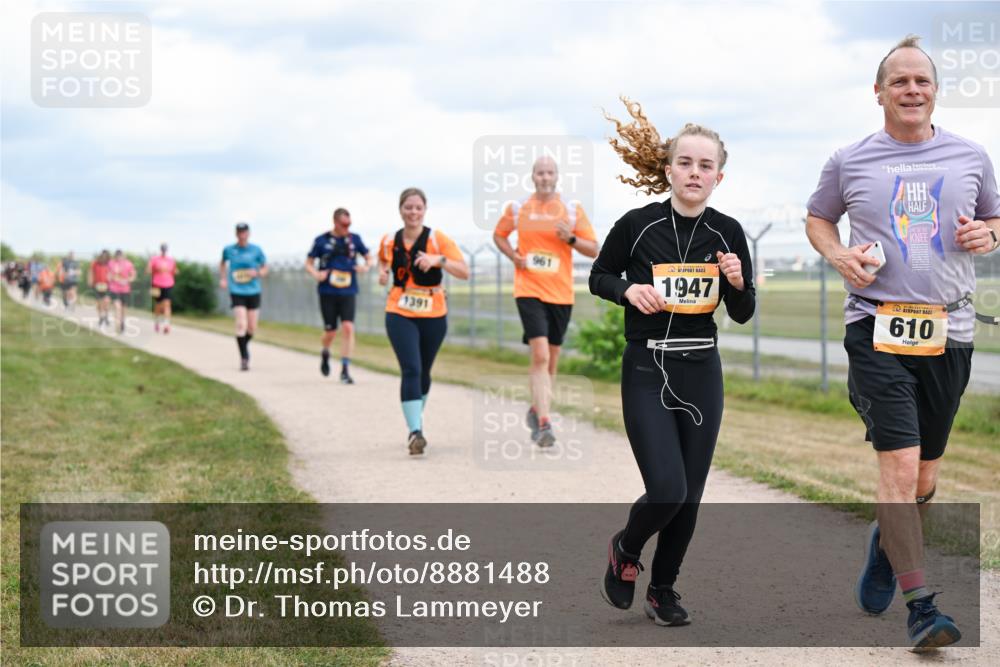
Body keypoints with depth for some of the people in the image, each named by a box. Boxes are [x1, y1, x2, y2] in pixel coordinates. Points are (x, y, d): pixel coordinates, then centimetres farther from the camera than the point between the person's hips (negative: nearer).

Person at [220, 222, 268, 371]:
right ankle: (244, 358, -9)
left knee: (252, 328, 8)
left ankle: (244, 344, 40)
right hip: (237, 292, -2)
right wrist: (223, 278, 9)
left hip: (253, 292, 2)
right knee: (241, 324, -16)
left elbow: (265, 269, 8)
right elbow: (223, 263, 22)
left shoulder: (256, 250, -1)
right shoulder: (228, 250, 1)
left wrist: (257, 273, -13)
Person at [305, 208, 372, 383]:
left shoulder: (354, 239, 5)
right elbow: (309, 263, 7)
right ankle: (325, 354, 37)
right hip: (327, 292, -1)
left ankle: (345, 370, -8)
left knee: (348, 327, -13)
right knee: (330, 331, 2)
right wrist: (316, 274, -13)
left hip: (348, 291, 1)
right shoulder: (322, 241, 1)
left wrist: (366, 266, -6)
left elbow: (369, 257, 17)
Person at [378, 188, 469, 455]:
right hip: (399, 315, 0)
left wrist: (438, 260, -29)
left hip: (433, 315, 1)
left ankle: (417, 418, 40)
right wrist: (383, 273, 0)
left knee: (423, 372, 15)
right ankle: (415, 432, -22)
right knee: (411, 370, -17)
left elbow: (464, 271, -14)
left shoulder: (438, 239, -8)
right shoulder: (388, 242, 0)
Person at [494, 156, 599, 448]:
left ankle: (536, 411, 35)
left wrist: (571, 239, -15)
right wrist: (514, 256, 1)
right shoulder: (517, 208, 3)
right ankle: (543, 424, -21)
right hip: (529, 290, -2)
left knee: (551, 360, 13)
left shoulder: (572, 209, 3)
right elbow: (499, 235, 20)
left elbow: (593, 250, 3)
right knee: (540, 355, -17)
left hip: (561, 293, 2)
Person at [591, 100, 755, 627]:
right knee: (667, 490, -14)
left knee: (690, 495, 7)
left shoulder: (728, 233, -1)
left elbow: (742, 315, 7)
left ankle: (663, 588, 28)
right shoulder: (637, 225, -9)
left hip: (701, 373, 3)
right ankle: (625, 549, 18)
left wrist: (738, 283, -14)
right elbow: (599, 277, 7)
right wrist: (629, 290, -13)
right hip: (646, 372, -3)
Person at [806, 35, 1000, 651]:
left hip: (949, 331, 3)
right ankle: (922, 606, -10)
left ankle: (886, 544, 44)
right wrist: (837, 254, -1)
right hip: (877, 327, -3)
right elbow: (817, 218, 19)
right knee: (900, 465, -15)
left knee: (925, 474, 12)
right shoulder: (850, 162, 5)